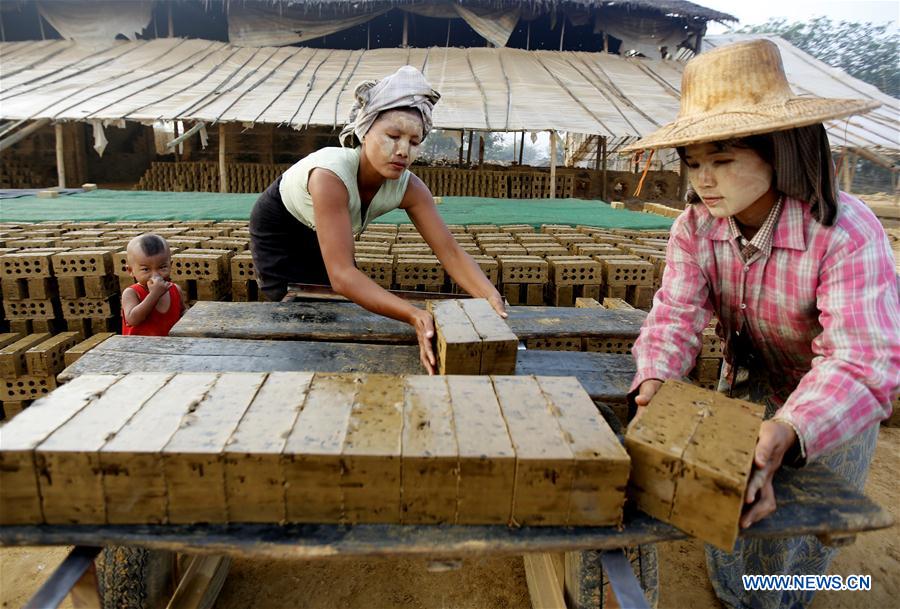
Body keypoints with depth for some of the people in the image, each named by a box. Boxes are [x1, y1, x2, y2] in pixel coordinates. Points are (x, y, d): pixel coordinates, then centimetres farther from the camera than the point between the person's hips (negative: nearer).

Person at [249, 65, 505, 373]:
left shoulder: (409, 187, -28)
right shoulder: (331, 176, -44)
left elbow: (450, 252, -29)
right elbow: (341, 275, -50)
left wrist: (492, 298, -47)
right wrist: (414, 316, -62)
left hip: (322, 233, 5)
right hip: (278, 229, -4)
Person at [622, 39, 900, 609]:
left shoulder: (848, 234, -33)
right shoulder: (697, 224, -20)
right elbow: (677, 313, -23)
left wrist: (785, 433, -56)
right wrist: (654, 382, -42)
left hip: (832, 407, -3)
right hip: (745, 387, 4)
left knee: (796, 540, 9)